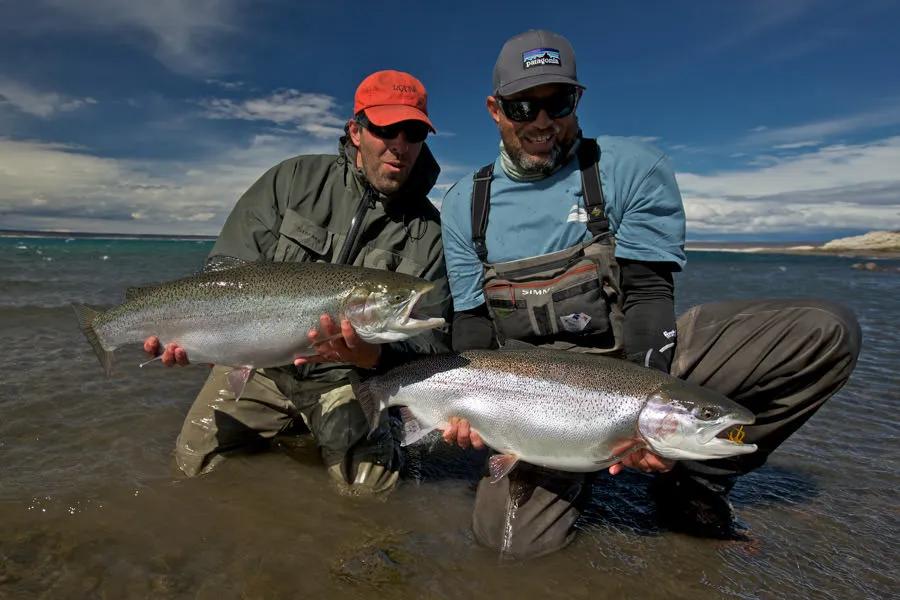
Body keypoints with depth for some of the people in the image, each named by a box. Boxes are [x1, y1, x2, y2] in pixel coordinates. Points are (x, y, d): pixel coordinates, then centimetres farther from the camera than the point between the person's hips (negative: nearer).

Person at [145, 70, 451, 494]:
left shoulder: (427, 231, -10)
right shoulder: (295, 180, -6)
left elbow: (430, 344, -13)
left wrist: (374, 355, -35)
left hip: (344, 379, -1)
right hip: (261, 365, 1)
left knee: (372, 483, -10)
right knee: (194, 463, 0)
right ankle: (285, 431, 27)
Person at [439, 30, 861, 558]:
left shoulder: (633, 168, -4)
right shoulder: (465, 204, 4)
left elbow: (647, 293, -11)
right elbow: (473, 322, 3)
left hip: (635, 357, 0)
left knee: (827, 331, -17)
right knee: (510, 536, -20)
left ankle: (695, 483, 0)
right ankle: (573, 474, 16)